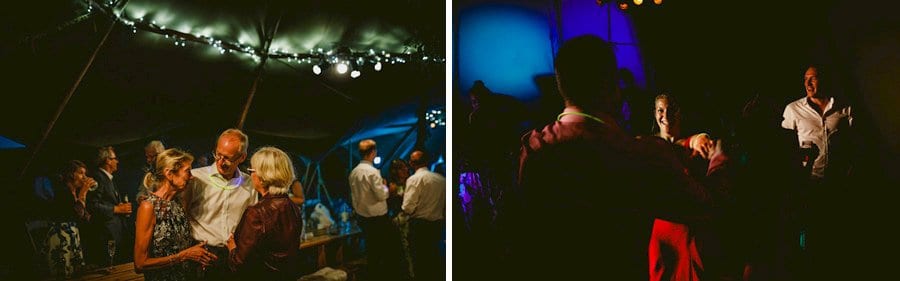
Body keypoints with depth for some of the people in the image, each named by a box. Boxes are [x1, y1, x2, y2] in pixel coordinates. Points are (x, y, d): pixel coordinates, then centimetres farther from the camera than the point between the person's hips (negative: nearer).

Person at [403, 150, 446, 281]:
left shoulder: (414, 179, -13)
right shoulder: (441, 179, 3)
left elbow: (408, 207, -17)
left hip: (419, 224, -5)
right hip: (438, 224, 5)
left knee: (420, 260, 5)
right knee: (434, 257, 17)